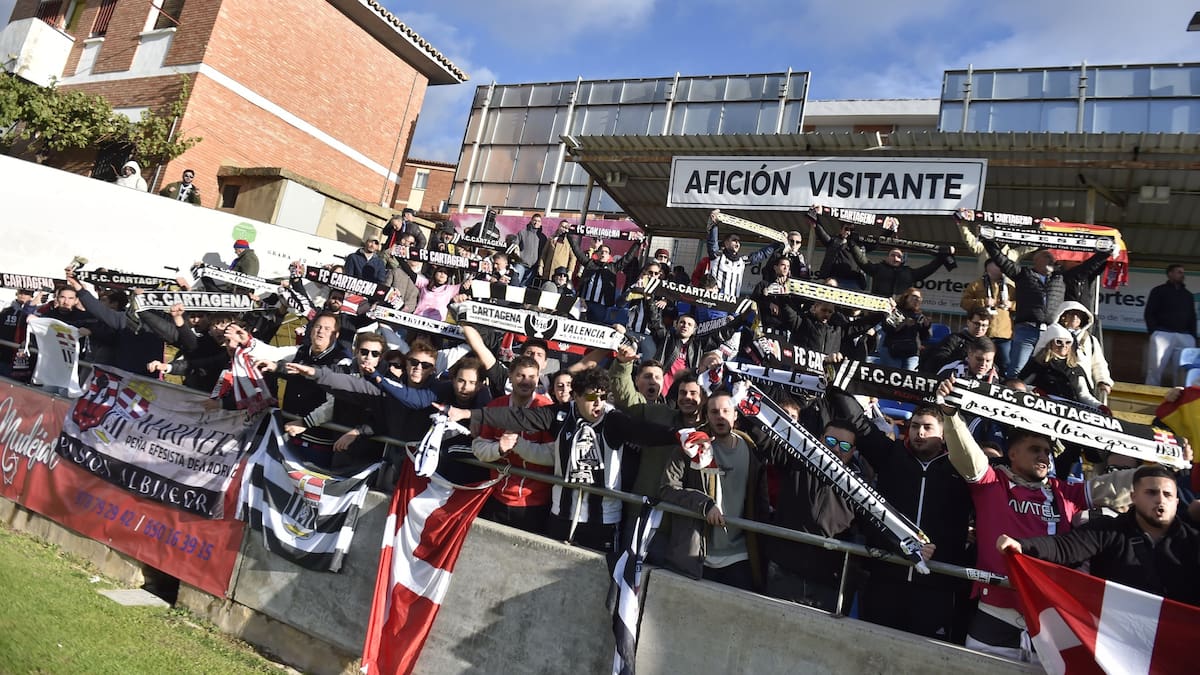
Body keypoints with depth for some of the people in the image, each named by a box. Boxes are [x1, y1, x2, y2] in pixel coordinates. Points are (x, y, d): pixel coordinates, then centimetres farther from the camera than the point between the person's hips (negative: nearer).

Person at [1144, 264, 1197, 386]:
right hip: (1163, 333, -4)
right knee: (1155, 369, -10)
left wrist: (1193, 336, 9)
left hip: (1185, 337, 4)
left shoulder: (1188, 295, 23)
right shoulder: (1159, 291, 9)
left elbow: (1192, 318, 21)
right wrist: (1154, 331, -8)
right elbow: (1149, 313, 3)